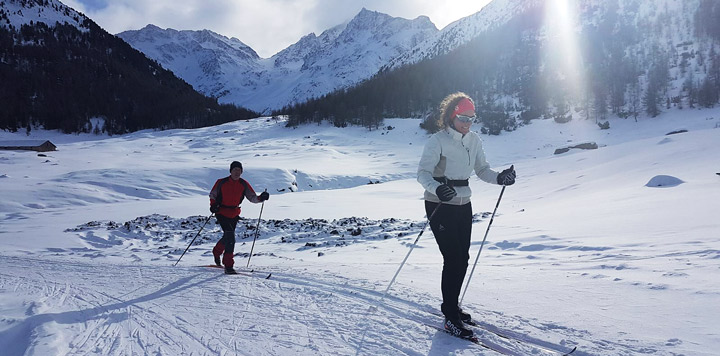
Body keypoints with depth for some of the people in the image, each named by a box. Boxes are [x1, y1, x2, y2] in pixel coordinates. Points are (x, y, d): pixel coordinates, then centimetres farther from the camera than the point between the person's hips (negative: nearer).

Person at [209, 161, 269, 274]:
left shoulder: (244, 184, -1)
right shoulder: (221, 183, -8)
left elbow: (252, 198, -3)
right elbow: (212, 194, 6)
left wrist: (261, 198, -23)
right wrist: (213, 205, -12)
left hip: (234, 214, 5)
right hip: (222, 213, -5)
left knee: (227, 236, 19)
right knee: (230, 238, -17)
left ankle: (216, 252, 52)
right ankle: (228, 266, -12)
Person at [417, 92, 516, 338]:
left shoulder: (474, 140, 6)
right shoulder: (438, 141, -14)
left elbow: (482, 170, 9)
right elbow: (423, 173, -19)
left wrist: (499, 178, -11)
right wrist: (436, 188, -39)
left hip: (463, 205, 7)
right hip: (440, 206, -6)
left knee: (463, 259, 11)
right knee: (453, 260, -8)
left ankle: (450, 306, 30)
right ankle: (451, 318, 5)